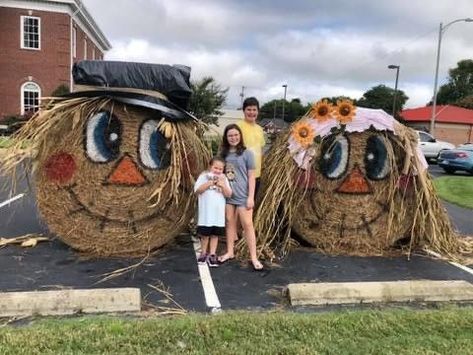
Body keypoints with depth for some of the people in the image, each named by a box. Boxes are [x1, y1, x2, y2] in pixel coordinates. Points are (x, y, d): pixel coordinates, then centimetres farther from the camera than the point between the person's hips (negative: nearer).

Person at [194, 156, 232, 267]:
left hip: (218, 213, 2)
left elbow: (228, 194, 0)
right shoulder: (204, 176, -2)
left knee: (215, 234, 7)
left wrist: (223, 186, -17)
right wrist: (210, 183, -20)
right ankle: (203, 253, 23)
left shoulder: (223, 178, 6)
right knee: (205, 234, 7)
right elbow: (197, 190, -13)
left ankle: (212, 255, 15)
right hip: (206, 213, -2)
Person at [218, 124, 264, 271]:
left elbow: (251, 176, -6)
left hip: (242, 196, -4)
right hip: (227, 195, 4)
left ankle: (253, 257, 5)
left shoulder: (247, 153, -6)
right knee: (230, 223, 14)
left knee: (247, 225, -2)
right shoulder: (223, 153, 4)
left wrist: (251, 197, -10)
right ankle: (230, 252, 27)